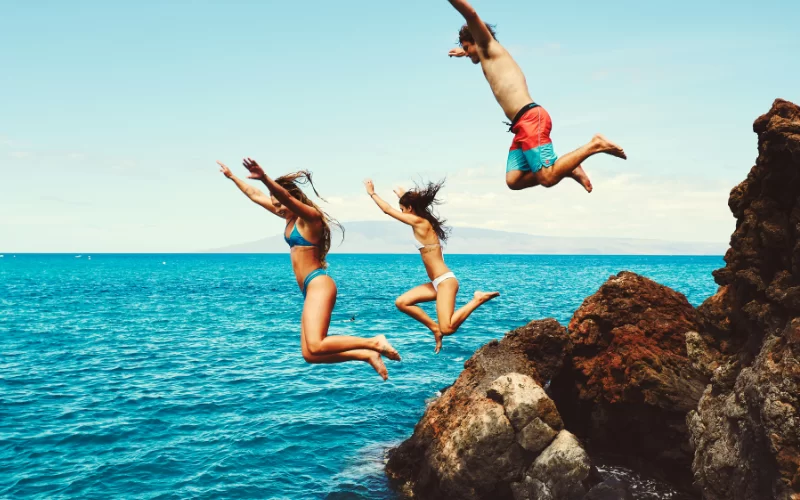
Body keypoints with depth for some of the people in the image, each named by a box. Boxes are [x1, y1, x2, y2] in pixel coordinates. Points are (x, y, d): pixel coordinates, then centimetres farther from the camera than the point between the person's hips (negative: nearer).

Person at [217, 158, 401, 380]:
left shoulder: (309, 216, -9)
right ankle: (367, 355, 2)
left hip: (318, 284, -10)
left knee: (315, 347, -24)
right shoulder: (291, 218, 15)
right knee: (310, 354, 0)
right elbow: (255, 195, 26)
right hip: (309, 288, 10)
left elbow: (286, 196, -30)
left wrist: (264, 177, -46)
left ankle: (374, 343, -15)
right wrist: (232, 176, 31)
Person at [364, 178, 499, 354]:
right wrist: (403, 196, 52)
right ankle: (435, 328, 8)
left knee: (447, 329, -19)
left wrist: (372, 193, 8)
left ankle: (477, 299, -6)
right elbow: (411, 205, 39)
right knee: (401, 303, 8)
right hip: (437, 283, 10)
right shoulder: (423, 221, 13)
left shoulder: (419, 222, -12)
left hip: (445, 281, -10)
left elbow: (387, 210, -5)